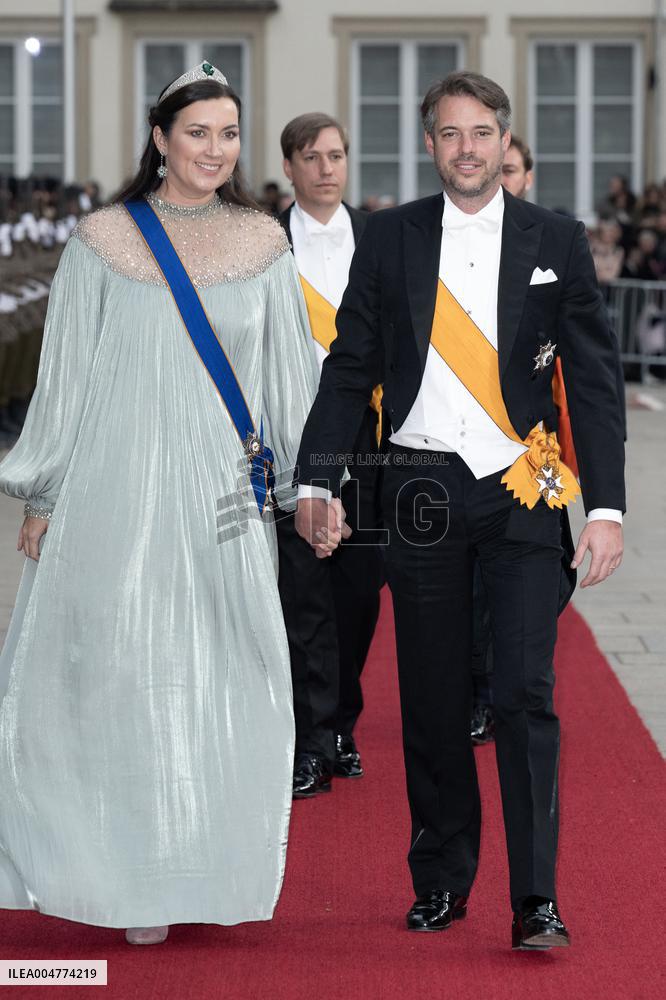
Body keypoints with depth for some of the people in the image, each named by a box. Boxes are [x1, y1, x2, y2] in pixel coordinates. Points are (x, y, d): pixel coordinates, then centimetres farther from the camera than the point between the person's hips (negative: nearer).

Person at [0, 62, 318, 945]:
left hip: (226, 498, 2)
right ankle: (125, 881, 17)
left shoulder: (264, 242, 6)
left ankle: (196, 874, 18)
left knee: (220, 687, 3)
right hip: (117, 489, -2)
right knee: (117, 679, 3)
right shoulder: (104, 240, 0)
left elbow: (289, 376, 11)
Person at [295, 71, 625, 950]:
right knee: (432, 700, 7)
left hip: (522, 491, -1)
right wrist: (318, 481, 2)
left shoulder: (556, 242, 4)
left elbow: (594, 378, 3)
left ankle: (535, 901, -3)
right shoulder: (390, 239, 6)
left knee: (525, 694, -8)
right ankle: (441, 882, 20)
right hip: (422, 490, 2)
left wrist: (606, 506, -4)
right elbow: (350, 367, 10)